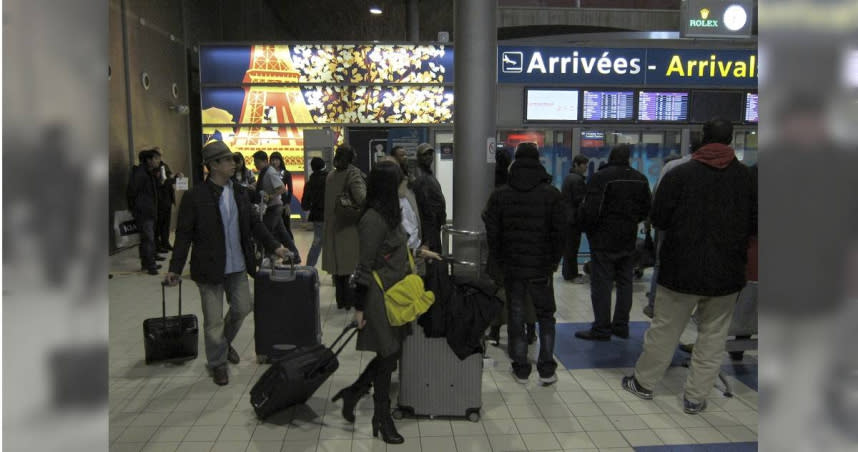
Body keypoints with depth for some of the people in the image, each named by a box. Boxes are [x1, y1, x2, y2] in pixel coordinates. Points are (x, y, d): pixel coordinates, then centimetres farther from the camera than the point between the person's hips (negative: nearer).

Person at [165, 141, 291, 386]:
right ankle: (218, 363, 26)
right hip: (210, 269, -5)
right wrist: (174, 269, -11)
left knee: (242, 308, 16)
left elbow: (254, 224, 11)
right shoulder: (195, 197, -12)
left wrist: (274, 246, 5)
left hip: (238, 267, 5)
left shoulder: (241, 193, 3)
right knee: (214, 321, 5)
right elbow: (184, 235, -9)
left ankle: (225, 342, 44)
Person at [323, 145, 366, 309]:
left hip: (333, 226, 5)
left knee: (338, 263, 12)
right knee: (352, 263, 5)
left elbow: (330, 200, 8)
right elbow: (361, 197, -26)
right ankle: (351, 300, 8)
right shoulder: (353, 173, -11)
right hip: (350, 226, -5)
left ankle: (341, 300, 20)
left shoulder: (330, 176, 8)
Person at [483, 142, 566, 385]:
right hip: (541, 267, 0)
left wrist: (500, 261, 6)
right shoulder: (551, 194, -6)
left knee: (516, 317, 11)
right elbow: (559, 233, -6)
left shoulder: (500, 194, -3)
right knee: (545, 315, 14)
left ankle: (521, 369, 18)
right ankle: (546, 369, 13)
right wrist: (553, 263, 5)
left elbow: (491, 233, -3)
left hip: (512, 267, 1)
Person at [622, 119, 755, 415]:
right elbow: (753, 225, 3)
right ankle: (696, 397, 19)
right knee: (713, 337, 12)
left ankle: (644, 382, 26)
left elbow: (658, 220, -5)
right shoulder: (746, 176, -3)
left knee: (664, 330, 12)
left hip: (682, 270, -1)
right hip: (727, 274, 2)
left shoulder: (679, 175, -9)